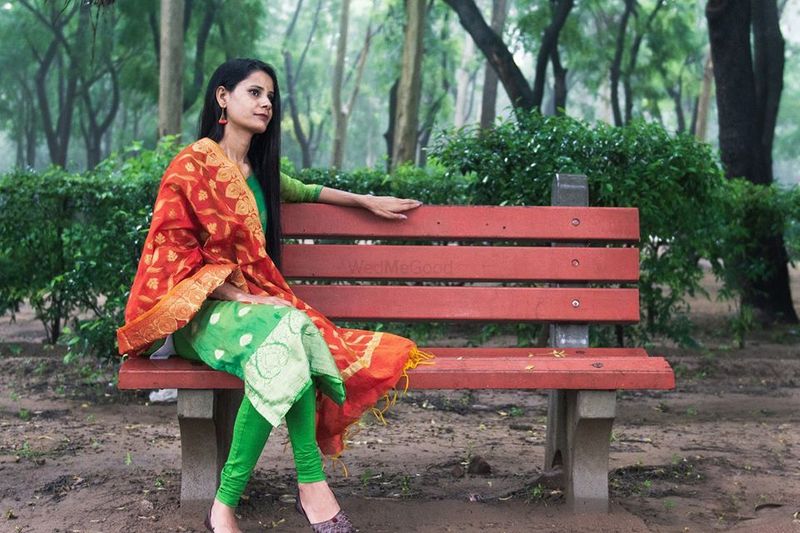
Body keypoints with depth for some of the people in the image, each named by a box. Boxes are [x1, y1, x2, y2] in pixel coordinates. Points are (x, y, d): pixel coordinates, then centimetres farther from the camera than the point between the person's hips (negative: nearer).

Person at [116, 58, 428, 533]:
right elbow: (174, 253, -8)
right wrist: (239, 296, -15)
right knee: (284, 334, -36)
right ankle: (312, 484, -32)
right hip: (200, 311, -6)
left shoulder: (260, 171, 18)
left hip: (256, 303, 6)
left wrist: (367, 201, 40)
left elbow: (302, 190, 40)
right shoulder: (193, 164, -3)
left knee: (293, 339, -31)